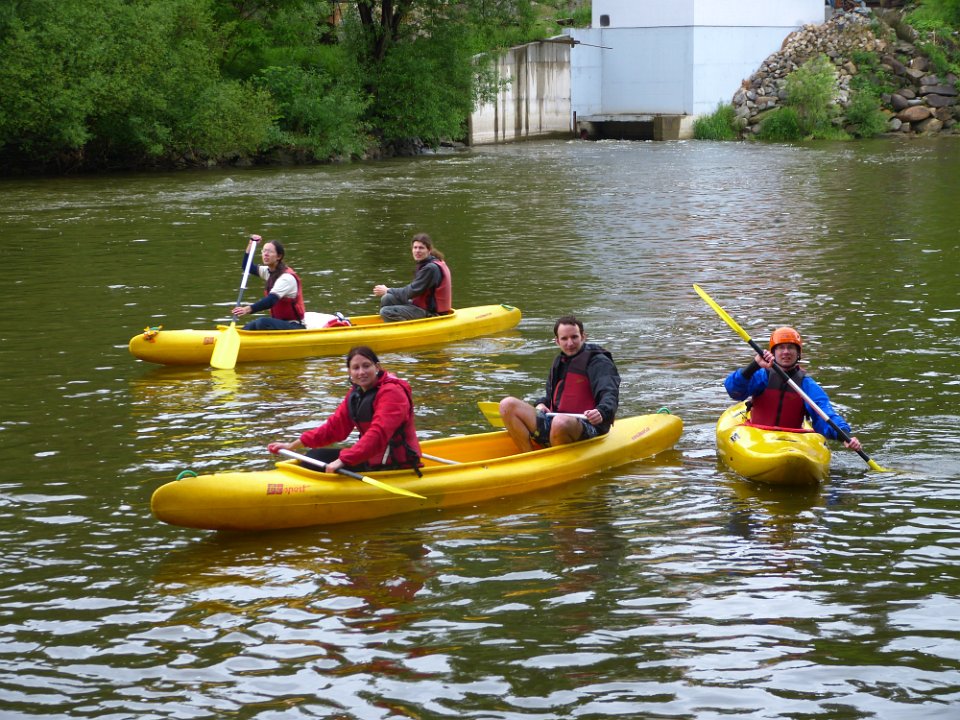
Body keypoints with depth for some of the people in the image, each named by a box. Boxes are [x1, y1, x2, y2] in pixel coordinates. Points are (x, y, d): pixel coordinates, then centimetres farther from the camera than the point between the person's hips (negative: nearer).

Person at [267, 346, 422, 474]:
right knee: (314, 457, 8)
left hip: (395, 465, -9)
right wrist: (293, 446, 4)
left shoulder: (391, 393, -19)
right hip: (372, 457, 9)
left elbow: (378, 435, -30)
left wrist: (343, 460, -37)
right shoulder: (355, 393, 11)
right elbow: (333, 427, 10)